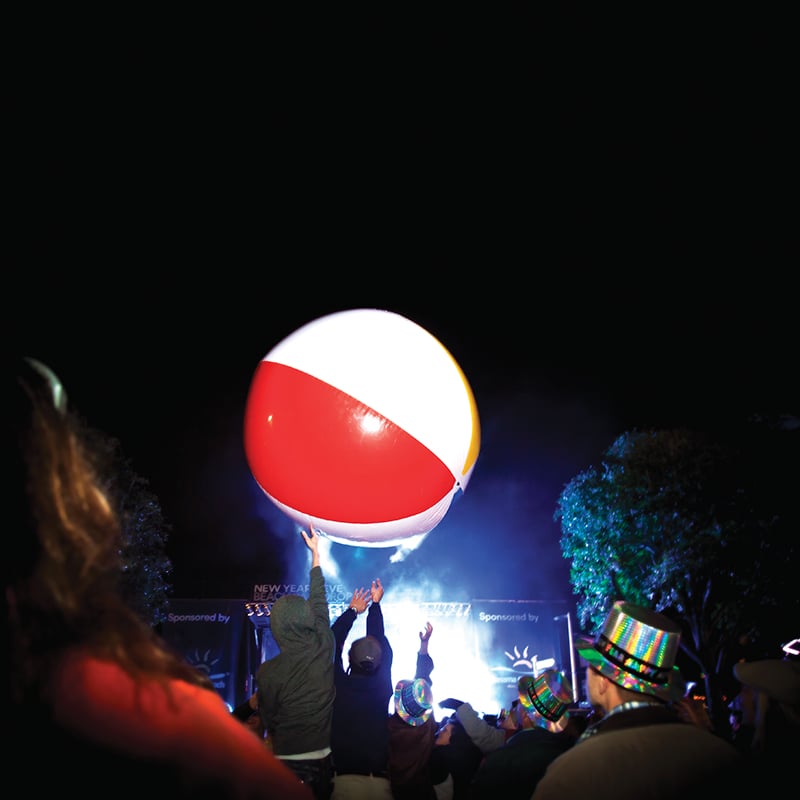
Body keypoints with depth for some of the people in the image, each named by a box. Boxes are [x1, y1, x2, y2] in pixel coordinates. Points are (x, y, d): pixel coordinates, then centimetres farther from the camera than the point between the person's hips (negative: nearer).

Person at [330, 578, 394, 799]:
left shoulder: (337, 686, -10)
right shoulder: (382, 687, -6)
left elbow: (332, 645, 3)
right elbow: (381, 642, 7)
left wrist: (352, 611, 12)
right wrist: (375, 604, 16)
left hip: (343, 778, -1)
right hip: (379, 780, 1)